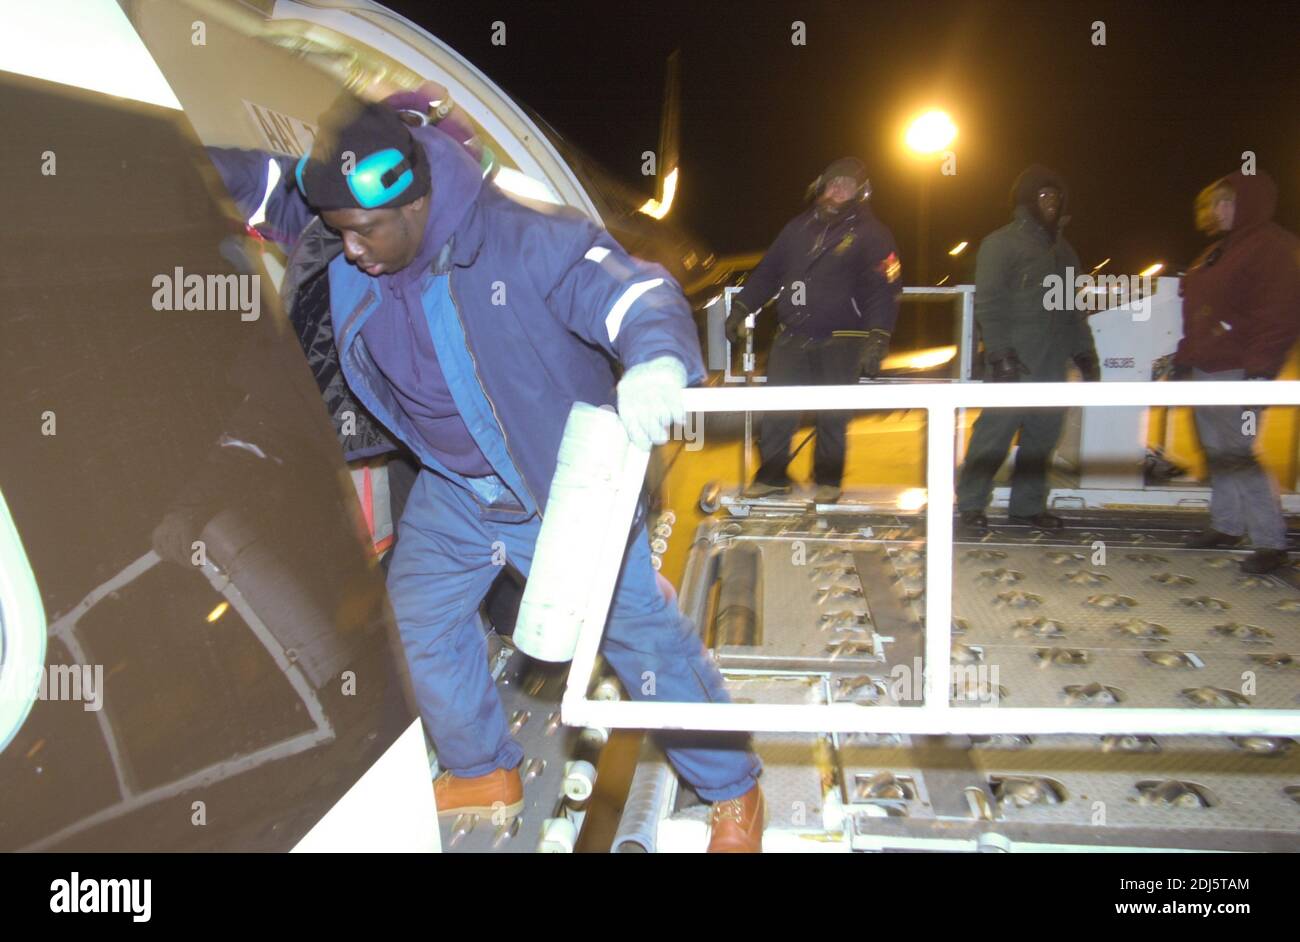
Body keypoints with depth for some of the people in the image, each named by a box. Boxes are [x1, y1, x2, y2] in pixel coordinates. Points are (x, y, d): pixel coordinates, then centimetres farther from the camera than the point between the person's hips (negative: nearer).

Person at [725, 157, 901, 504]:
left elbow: (885, 291, -8)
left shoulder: (871, 235, -2)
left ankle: (828, 480, 19)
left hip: (839, 343, -4)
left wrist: (877, 339, -18)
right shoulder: (799, 228, 13)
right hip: (792, 338, 4)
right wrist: (741, 307, 14)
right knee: (775, 409, 1)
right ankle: (772, 475, 16)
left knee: (831, 416, 2)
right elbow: (767, 272, 19)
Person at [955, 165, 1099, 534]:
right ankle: (971, 505, 0)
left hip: (1052, 363, 7)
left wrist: (1084, 352, 17)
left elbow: (1070, 307, 26)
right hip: (1015, 361, -7)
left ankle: (1028, 505, 18)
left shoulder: (1062, 248, 22)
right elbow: (988, 303, -10)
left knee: (1043, 435, 7)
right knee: (996, 430, -9)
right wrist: (1000, 352, -18)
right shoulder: (1001, 243, -2)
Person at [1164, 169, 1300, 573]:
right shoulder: (1218, 252, 21)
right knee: (1217, 453, 13)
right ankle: (1226, 525, 24)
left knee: (1237, 455, -10)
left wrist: (1259, 370, -22)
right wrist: (1183, 358, 20)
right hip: (1206, 372, 9)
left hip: (1238, 372, -9)